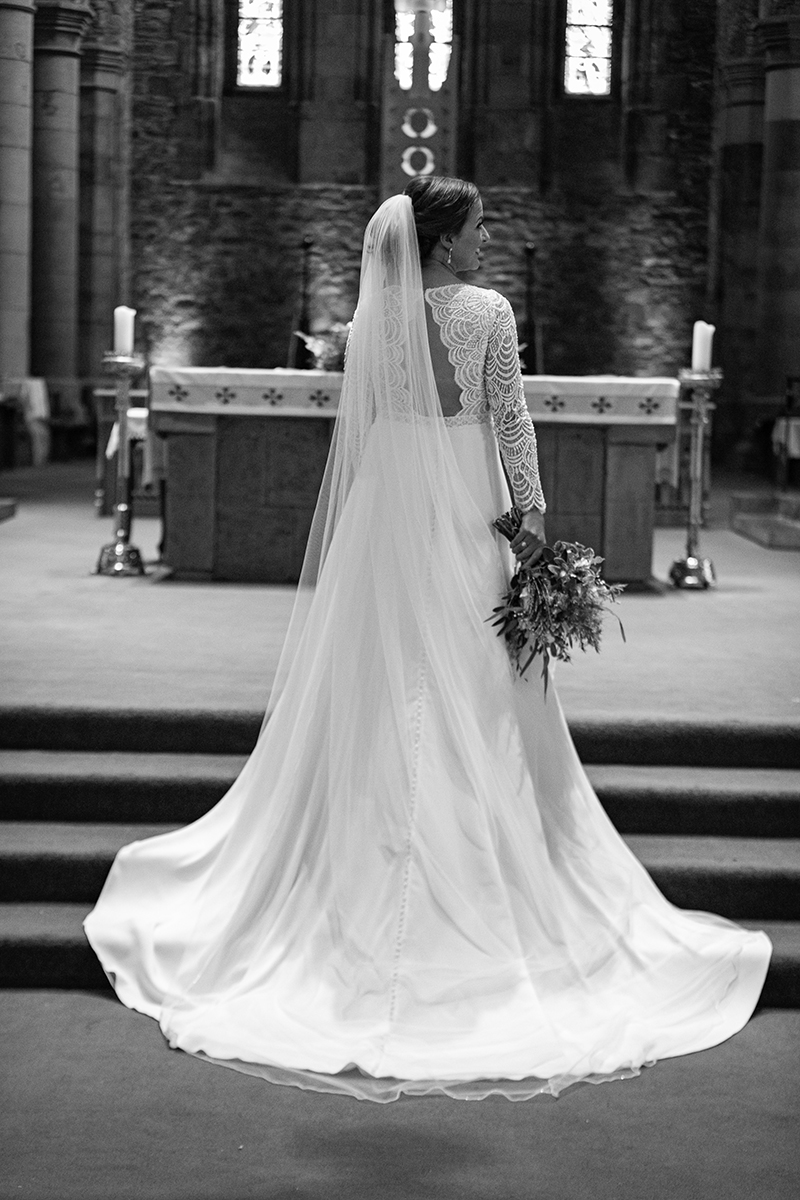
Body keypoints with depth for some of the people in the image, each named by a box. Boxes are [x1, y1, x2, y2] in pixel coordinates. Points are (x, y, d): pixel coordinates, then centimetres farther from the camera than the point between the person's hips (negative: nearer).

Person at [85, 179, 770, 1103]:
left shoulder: (372, 315, 1)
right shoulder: (489, 312, -9)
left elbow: (357, 425, 5)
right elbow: (511, 419, -10)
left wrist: (347, 527, 13)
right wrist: (531, 509, -6)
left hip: (386, 505, 3)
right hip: (463, 508, -3)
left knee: (380, 684, 10)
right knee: (473, 687, 5)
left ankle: (373, 856, 15)